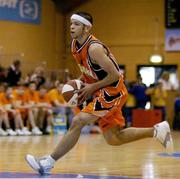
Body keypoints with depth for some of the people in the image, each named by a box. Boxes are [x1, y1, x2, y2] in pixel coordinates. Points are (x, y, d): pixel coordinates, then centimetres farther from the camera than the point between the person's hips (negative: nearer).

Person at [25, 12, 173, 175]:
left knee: (78, 122, -20)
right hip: (103, 93, 10)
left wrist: (92, 87, -16)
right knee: (113, 139, 15)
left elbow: (115, 75, -22)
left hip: (113, 92, -10)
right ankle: (157, 131, 28)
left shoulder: (94, 48, -24)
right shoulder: (75, 45, 3)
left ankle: (48, 163, -17)